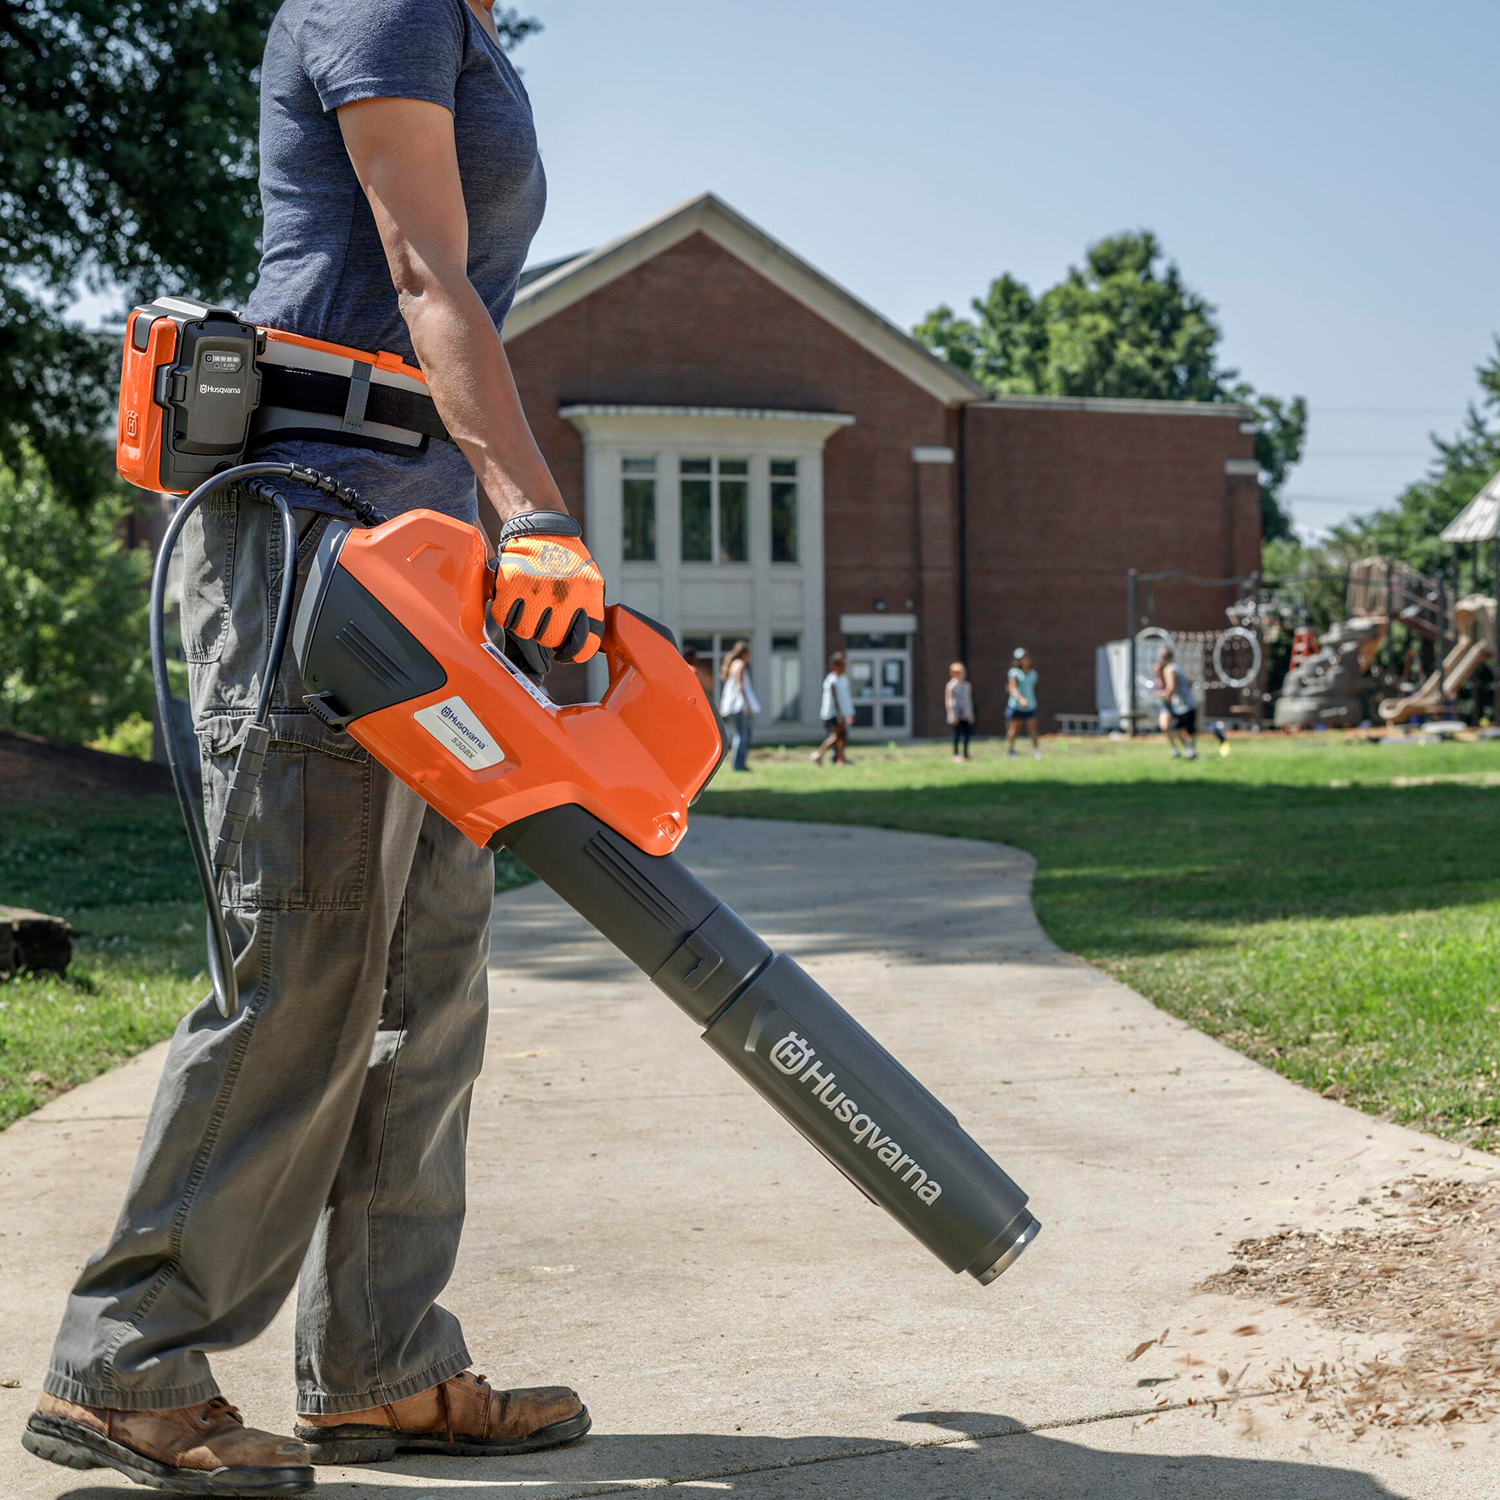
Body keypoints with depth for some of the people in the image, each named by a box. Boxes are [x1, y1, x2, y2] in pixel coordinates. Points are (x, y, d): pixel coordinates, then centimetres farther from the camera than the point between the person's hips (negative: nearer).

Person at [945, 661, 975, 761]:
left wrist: (970, 714, 16)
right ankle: (955, 754, 4)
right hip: (956, 714, -6)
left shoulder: (967, 685, 11)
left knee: (967, 732, 5)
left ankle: (966, 753, 15)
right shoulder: (951, 685, -8)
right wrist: (952, 715, -14)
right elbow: (948, 701, -9)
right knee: (957, 733, -3)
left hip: (965, 714, 6)